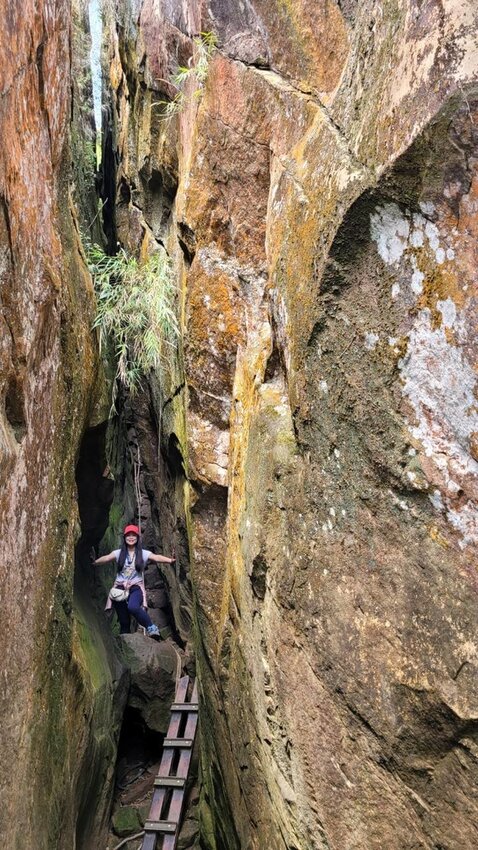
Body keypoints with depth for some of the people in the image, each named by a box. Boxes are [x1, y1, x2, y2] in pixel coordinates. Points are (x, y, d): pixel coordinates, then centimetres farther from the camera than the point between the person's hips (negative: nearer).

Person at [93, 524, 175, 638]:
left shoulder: (143, 553, 1)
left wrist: (170, 560, -33)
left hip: (136, 588, -2)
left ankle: (151, 627, -18)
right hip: (120, 589, 3)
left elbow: (156, 557, -14)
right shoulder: (119, 553, 5)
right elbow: (106, 558, -11)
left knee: (133, 607, -33)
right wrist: (95, 562, -31)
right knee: (123, 621, 6)